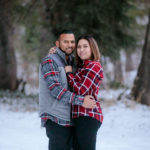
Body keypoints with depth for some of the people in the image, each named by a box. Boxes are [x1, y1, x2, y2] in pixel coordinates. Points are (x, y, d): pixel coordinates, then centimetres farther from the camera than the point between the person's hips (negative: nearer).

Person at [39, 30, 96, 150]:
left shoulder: (71, 61, 17)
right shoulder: (49, 61, -8)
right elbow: (56, 90, -19)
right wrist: (81, 101, -22)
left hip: (69, 119, 8)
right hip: (56, 120, -8)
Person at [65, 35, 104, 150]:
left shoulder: (94, 66, -10)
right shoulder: (82, 66, 19)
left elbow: (81, 90, -16)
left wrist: (69, 73, -4)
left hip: (88, 116, -10)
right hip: (81, 116, 10)